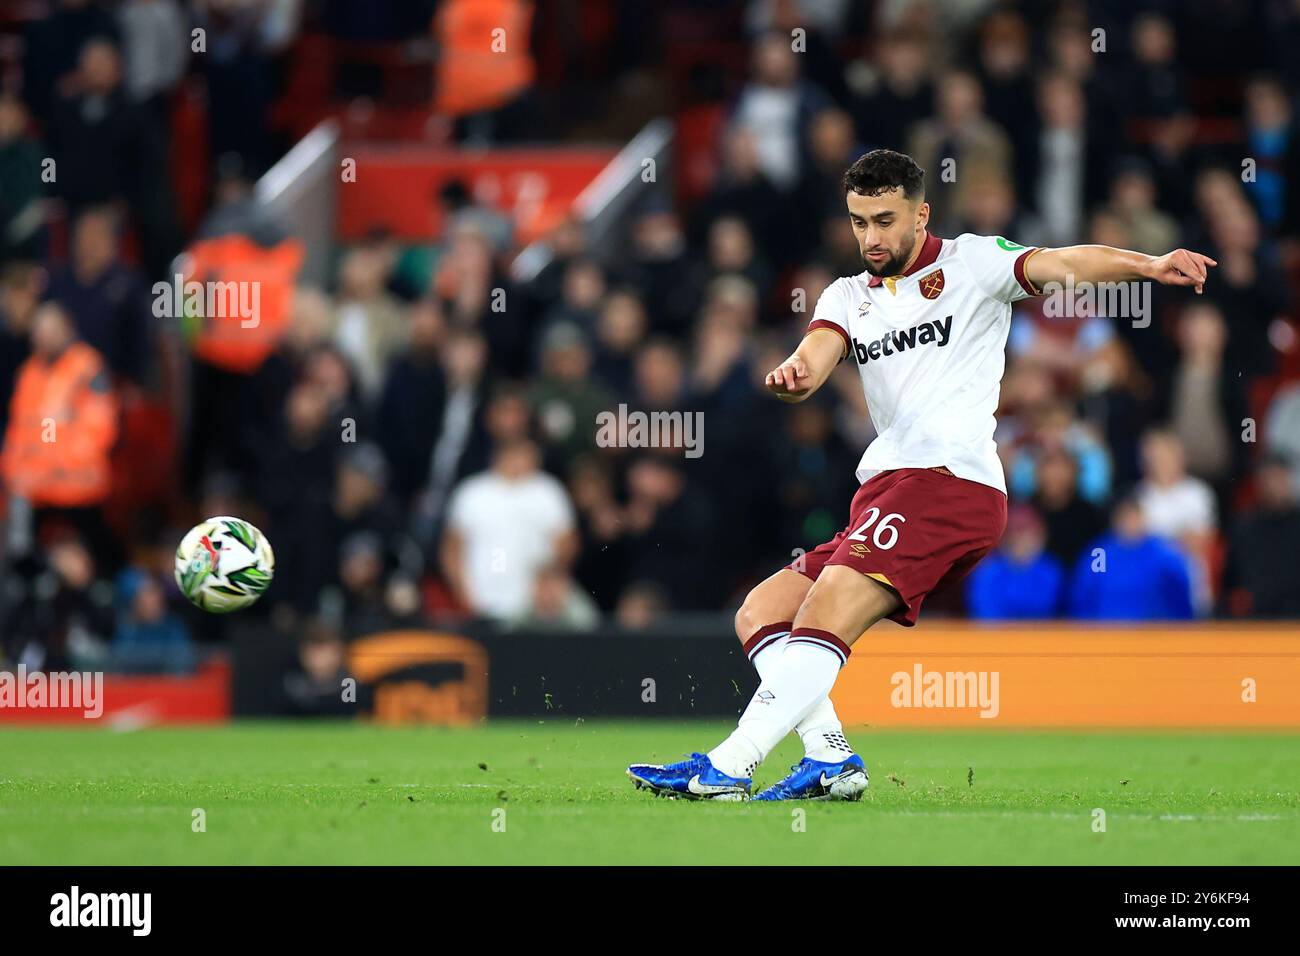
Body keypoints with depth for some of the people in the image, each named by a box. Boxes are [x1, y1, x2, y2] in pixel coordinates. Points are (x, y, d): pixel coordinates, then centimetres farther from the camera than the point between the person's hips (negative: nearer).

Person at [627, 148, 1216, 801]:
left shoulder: (969, 263, 6)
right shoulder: (848, 297, 21)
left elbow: (1063, 265, -9)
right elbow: (820, 348, 2)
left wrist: (1148, 265, -28)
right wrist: (796, 374, -24)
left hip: (950, 478, -8)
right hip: (884, 496, 8)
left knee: (825, 614, -22)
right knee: (758, 615, 4)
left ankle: (727, 768, -30)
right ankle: (830, 759, -12)